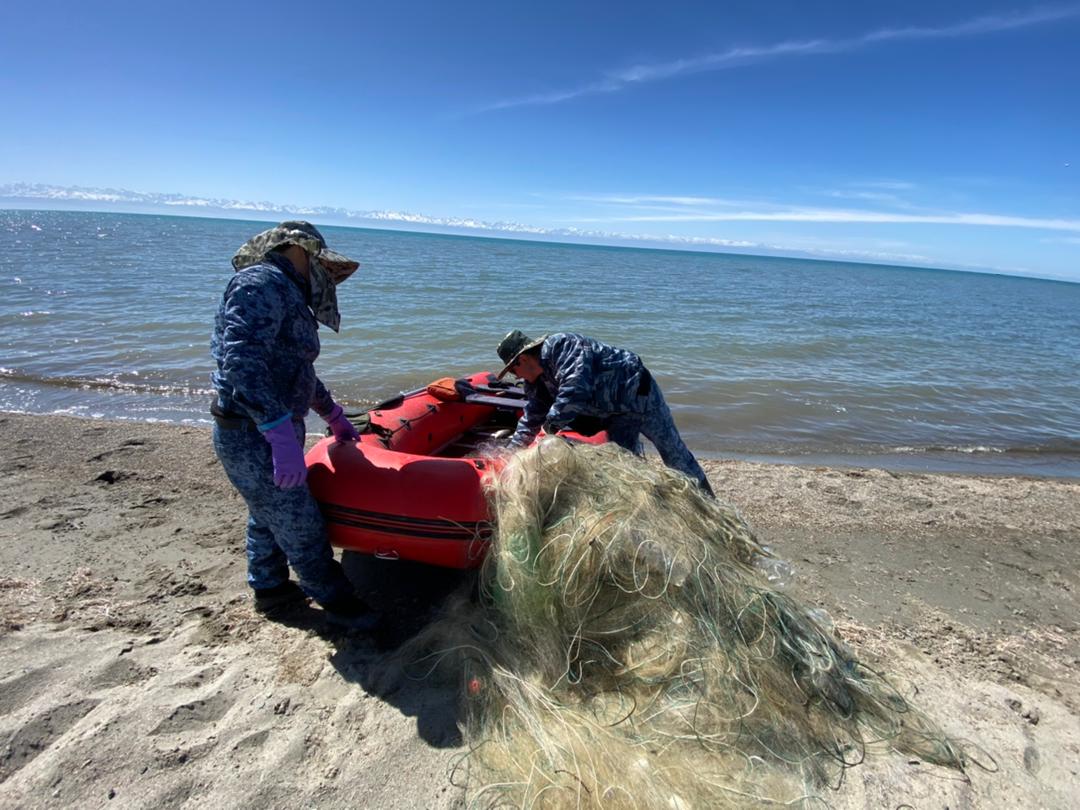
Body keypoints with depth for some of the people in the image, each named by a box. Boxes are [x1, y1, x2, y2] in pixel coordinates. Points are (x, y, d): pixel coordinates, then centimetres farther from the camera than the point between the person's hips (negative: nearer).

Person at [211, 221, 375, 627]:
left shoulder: (284, 293, 17)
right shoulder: (261, 284, -16)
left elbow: (294, 367, 27)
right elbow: (241, 361, -30)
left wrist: (333, 414, 32)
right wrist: (282, 433, -36)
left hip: (265, 432, 11)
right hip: (254, 437, -11)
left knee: (268, 516, 24)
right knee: (301, 525, 2)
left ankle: (270, 590, 42)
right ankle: (335, 600, 19)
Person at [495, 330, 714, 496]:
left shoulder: (559, 346, -28)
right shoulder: (536, 384, 2)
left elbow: (575, 389, -40)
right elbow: (530, 422, 8)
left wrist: (550, 426, -35)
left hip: (637, 391, -8)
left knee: (673, 452, 5)